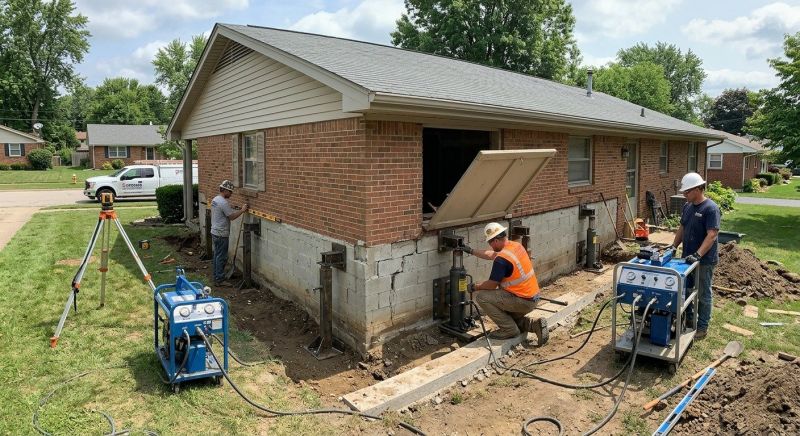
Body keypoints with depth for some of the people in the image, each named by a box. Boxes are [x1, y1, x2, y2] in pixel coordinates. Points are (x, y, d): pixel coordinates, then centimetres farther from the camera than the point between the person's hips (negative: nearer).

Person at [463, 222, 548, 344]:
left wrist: (475, 287, 5)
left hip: (522, 301, -9)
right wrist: (472, 251, 24)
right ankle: (534, 325, 11)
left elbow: (492, 285, -13)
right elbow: (492, 255, 20)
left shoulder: (501, 260, -23)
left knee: (481, 297, -8)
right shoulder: (516, 246, 4)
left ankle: (509, 329, -2)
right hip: (532, 298, 9)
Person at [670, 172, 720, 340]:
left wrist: (698, 255, -31)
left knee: (703, 295, 6)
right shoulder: (687, 206, 6)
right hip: (688, 257, 7)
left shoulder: (711, 208, -18)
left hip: (704, 260, -7)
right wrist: (674, 246, 9)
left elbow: (711, 235, -24)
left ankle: (702, 327, 18)